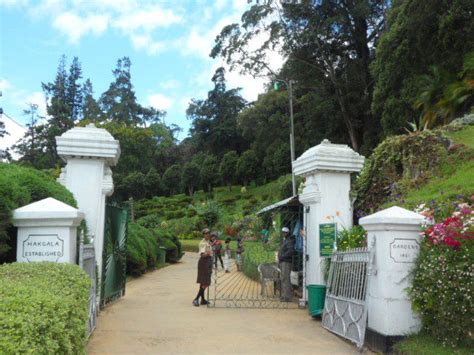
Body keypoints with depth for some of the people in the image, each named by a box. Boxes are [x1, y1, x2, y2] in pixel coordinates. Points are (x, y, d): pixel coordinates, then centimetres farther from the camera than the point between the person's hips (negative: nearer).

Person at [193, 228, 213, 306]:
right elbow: (202, 254, -28)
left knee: (203, 282, 13)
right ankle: (196, 299, -14)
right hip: (204, 262, -10)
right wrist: (206, 253, -44)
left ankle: (203, 299, 19)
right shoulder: (203, 243, -16)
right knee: (205, 283, -13)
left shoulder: (208, 242, 13)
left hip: (208, 262, 10)